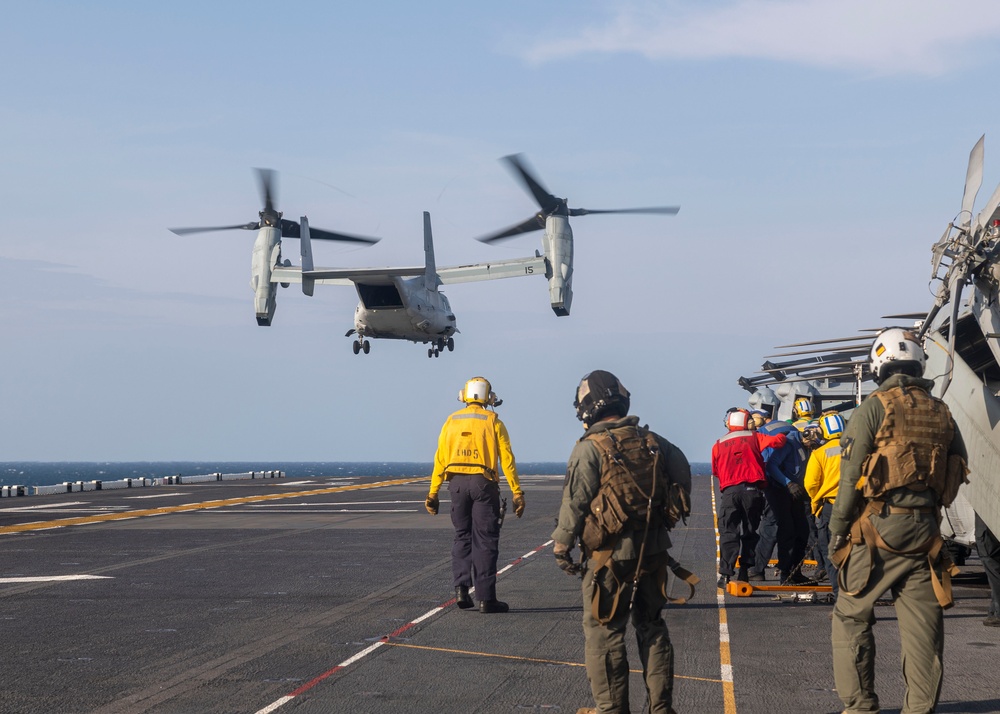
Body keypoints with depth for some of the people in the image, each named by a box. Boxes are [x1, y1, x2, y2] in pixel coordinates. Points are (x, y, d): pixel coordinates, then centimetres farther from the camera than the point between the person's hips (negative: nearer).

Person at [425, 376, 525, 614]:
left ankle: (461, 587, 2)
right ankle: (486, 598, -1)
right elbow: (506, 459, -5)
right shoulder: (492, 421, 1)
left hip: (457, 483, 3)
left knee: (462, 536, 16)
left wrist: (433, 493, 8)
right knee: (485, 540, 1)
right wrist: (517, 492, -3)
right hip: (483, 483, -3)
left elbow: (440, 458, 5)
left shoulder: (452, 421, 9)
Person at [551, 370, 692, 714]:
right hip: (653, 552, 6)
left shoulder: (590, 448, -13)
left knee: (604, 632, 5)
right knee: (652, 627, 16)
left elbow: (575, 501, -13)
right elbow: (682, 473, 15)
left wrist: (562, 545, -4)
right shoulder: (653, 441, 6)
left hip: (612, 555, -6)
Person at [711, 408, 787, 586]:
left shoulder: (719, 445, 11)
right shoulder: (754, 438, 8)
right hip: (752, 490, 0)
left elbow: (715, 471, 17)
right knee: (749, 532, 12)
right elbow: (776, 441, -3)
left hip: (729, 491, 0)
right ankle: (744, 572, 10)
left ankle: (726, 574, -11)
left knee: (728, 533, 0)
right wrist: (783, 436, 19)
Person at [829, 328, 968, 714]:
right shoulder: (942, 414, 10)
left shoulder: (874, 408, -6)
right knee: (921, 623, 6)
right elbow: (958, 472, 12)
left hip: (878, 527, -4)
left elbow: (851, 478, -8)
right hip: (925, 531, 4)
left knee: (852, 616, 7)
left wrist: (836, 531, -2)